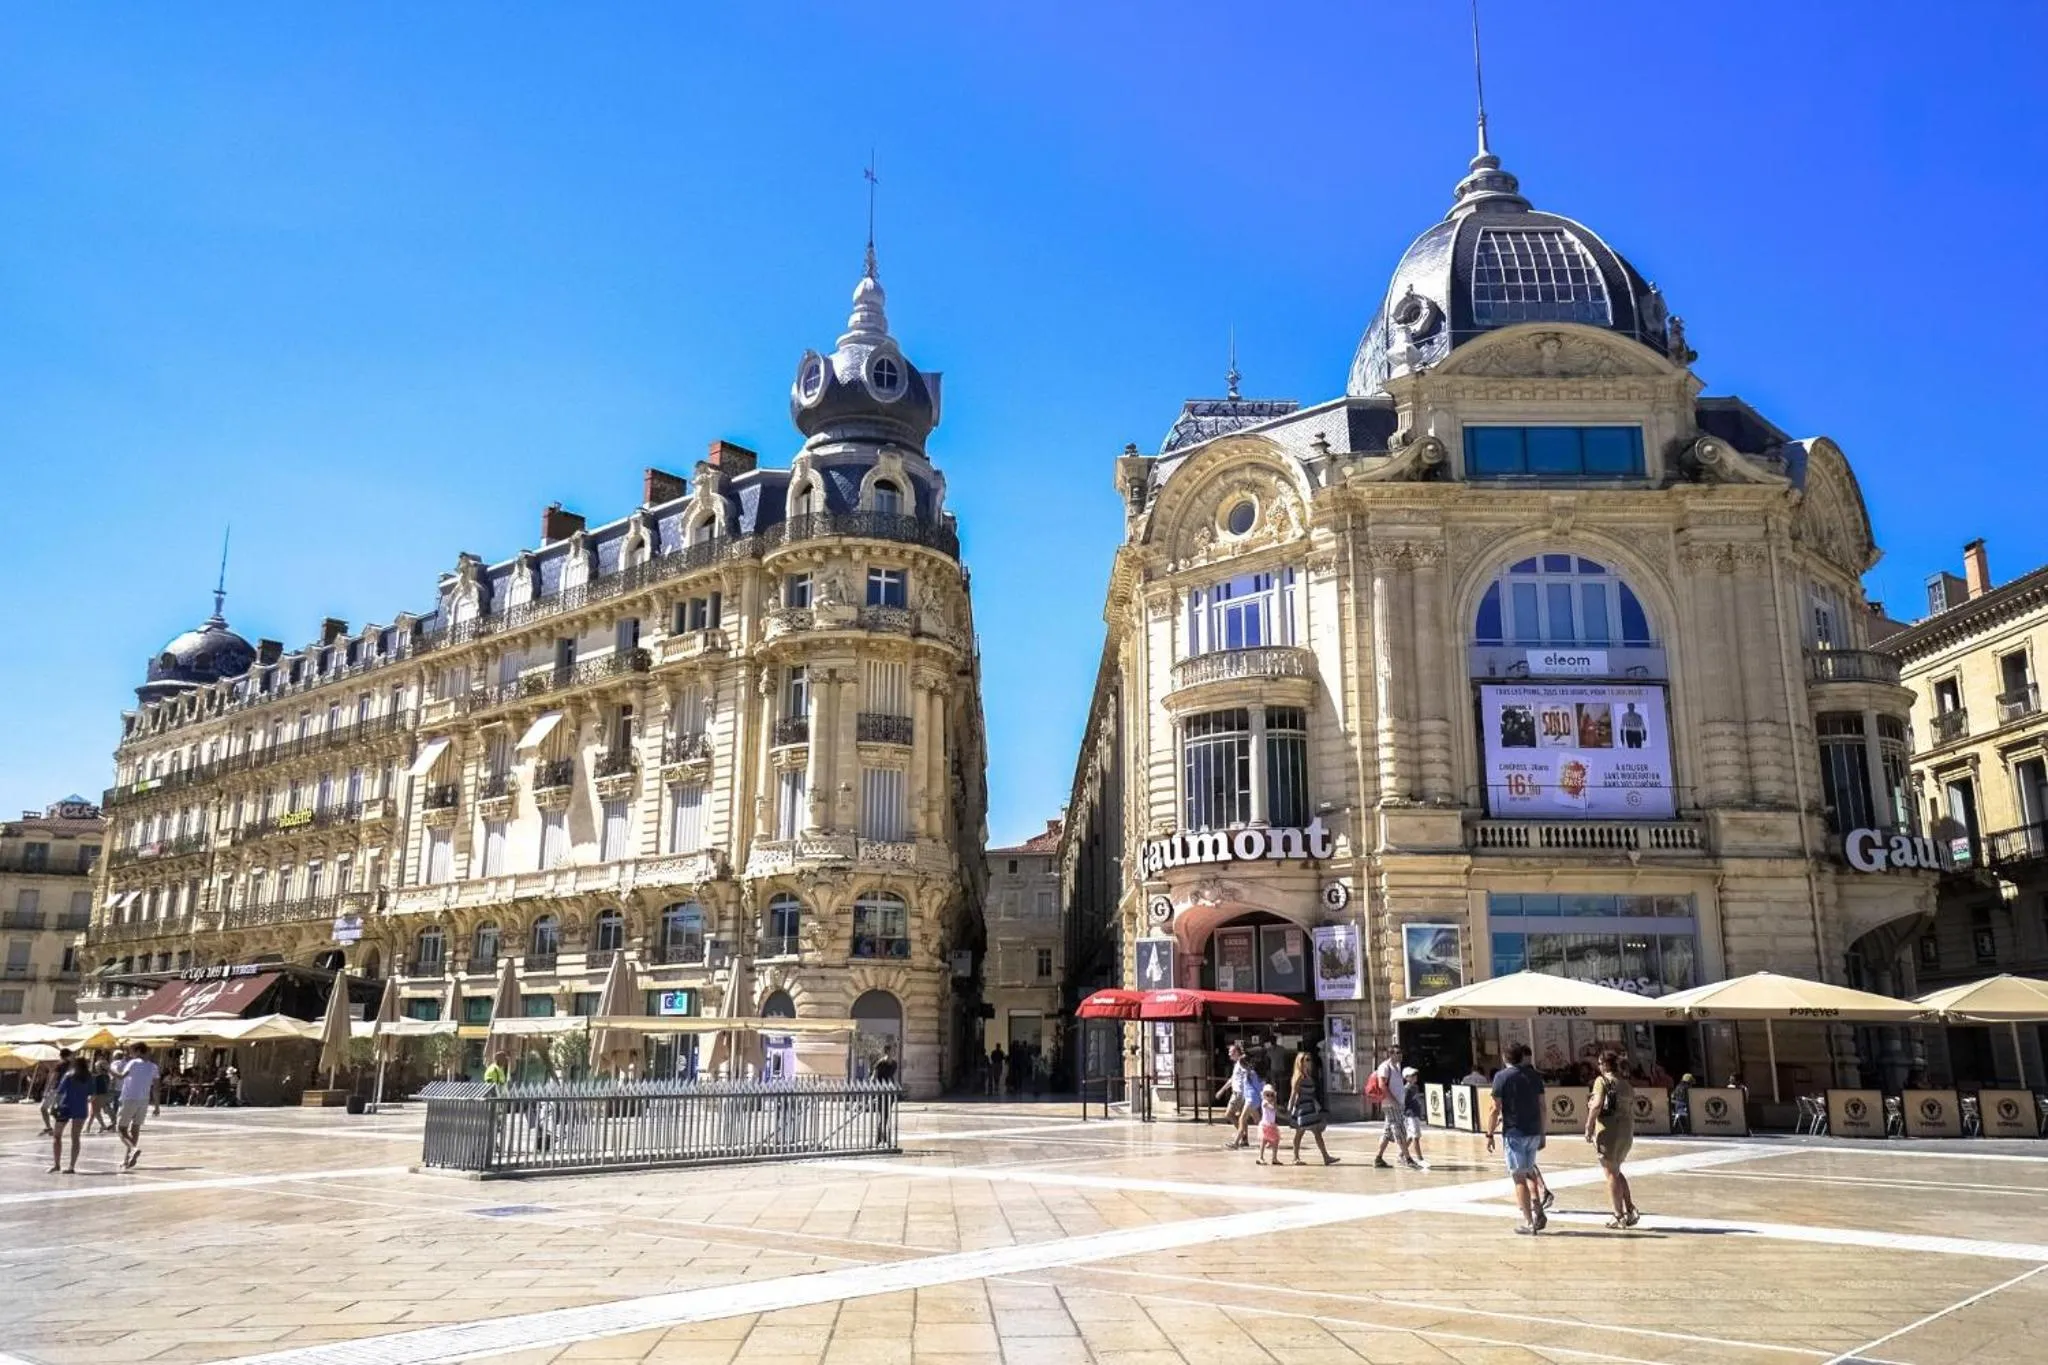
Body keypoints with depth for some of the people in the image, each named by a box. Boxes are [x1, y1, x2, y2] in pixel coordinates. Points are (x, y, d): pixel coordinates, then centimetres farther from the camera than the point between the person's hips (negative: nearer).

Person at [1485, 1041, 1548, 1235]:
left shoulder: (1502, 1077, -7)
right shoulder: (1534, 1076, 6)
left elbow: (1496, 1109, -10)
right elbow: (1541, 1106, 9)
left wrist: (1490, 1134, -2)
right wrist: (1542, 1133, 18)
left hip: (1514, 1133, -5)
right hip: (1534, 1132, 5)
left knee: (1519, 1177, 1)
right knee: (1529, 1171, 22)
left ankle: (1529, 1222, 2)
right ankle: (1538, 1211, 11)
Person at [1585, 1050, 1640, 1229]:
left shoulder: (1603, 1081, -9)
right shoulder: (1627, 1084, 13)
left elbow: (1597, 1105, -20)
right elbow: (1632, 1110, 15)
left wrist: (1588, 1127, -13)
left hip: (1608, 1128, -7)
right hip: (1626, 1131, 7)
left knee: (1611, 1174, 2)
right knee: (1616, 1171, 21)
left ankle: (1619, 1217, 3)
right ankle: (1630, 1210, 12)